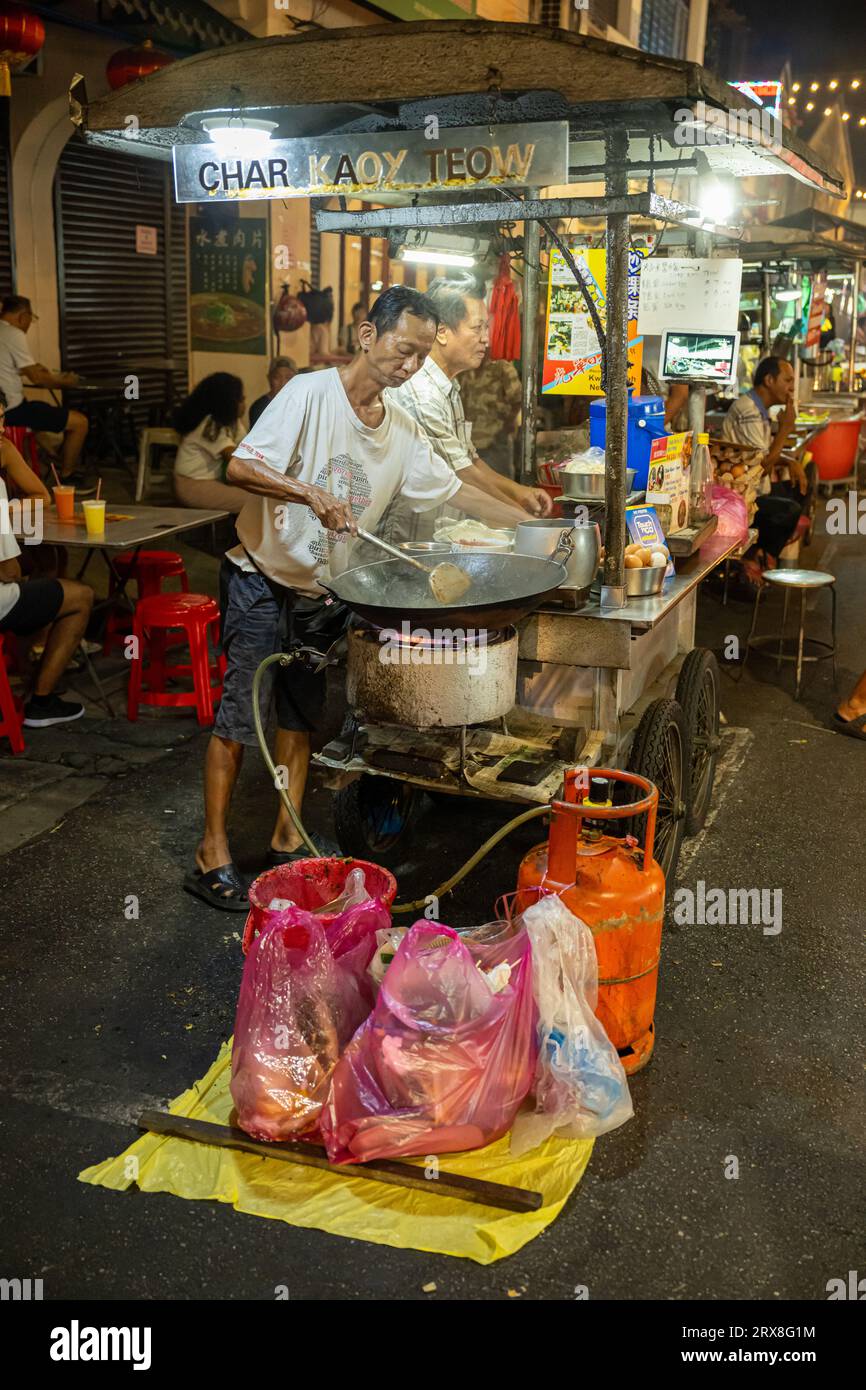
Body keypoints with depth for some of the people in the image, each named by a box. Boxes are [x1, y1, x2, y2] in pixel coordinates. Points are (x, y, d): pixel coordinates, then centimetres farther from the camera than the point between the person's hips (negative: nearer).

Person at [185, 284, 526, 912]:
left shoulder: (402, 428, 4)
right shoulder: (310, 393, -17)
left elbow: (454, 489, 12)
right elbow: (241, 467, -25)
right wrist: (312, 493, -37)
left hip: (324, 592, 6)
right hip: (262, 581, -6)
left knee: (302, 718, 12)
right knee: (239, 718, -3)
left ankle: (287, 841, 25)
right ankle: (212, 856, 6)